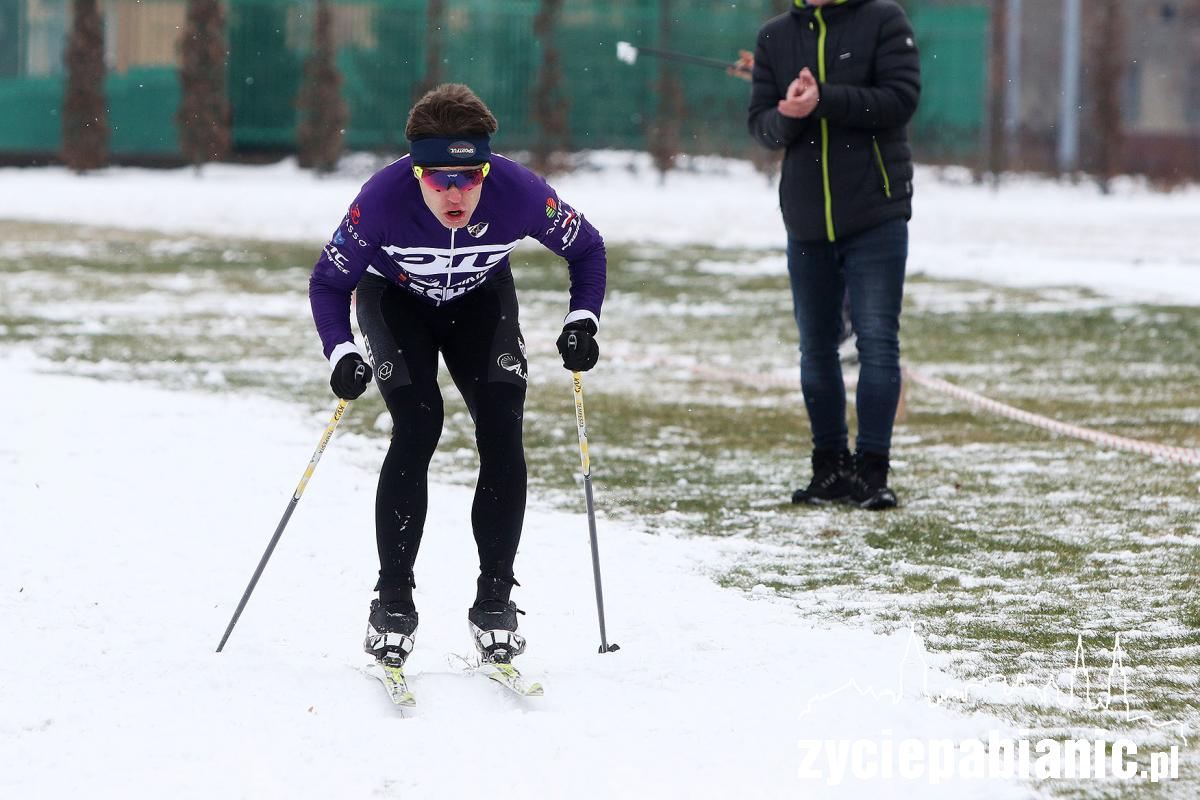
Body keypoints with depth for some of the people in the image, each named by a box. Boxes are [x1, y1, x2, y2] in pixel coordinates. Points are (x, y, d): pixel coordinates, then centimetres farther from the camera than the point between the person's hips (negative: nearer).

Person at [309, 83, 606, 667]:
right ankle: (393, 600, -11)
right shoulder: (383, 198, -36)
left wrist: (583, 321, -24)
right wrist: (341, 353, -36)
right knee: (417, 428, -21)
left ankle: (494, 598, -3)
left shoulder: (520, 193, -33)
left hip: (481, 298, 2)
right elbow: (328, 281, -21)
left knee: (501, 433, -15)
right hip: (395, 297, -2)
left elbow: (586, 248, -12)